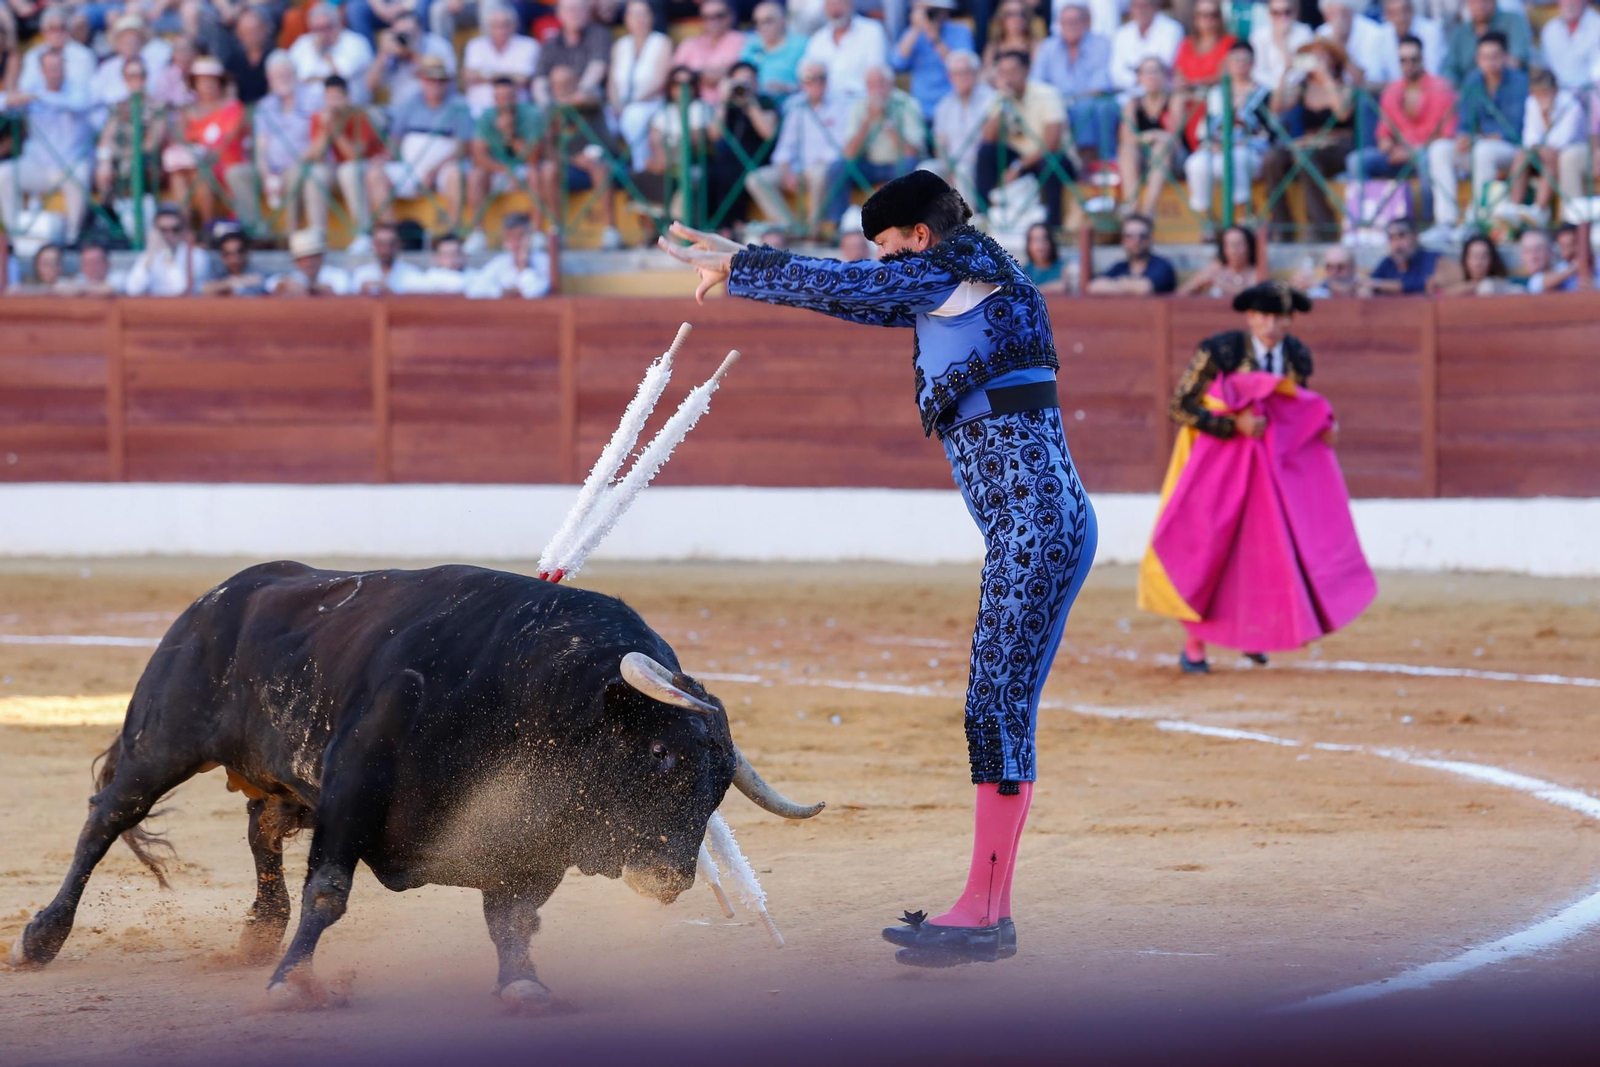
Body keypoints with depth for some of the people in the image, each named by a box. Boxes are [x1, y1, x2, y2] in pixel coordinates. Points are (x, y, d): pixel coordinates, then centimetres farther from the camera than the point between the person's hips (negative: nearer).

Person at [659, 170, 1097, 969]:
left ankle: (983, 914, -9)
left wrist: (733, 267, 6)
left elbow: (842, 286, -7)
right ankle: (987, 910, 14)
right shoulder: (954, 293, 20)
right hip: (1033, 534, 10)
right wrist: (739, 260, 28)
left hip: (1037, 529, -10)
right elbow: (861, 298, 29)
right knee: (996, 714, 11)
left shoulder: (960, 271, -6)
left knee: (1000, 714, -9)